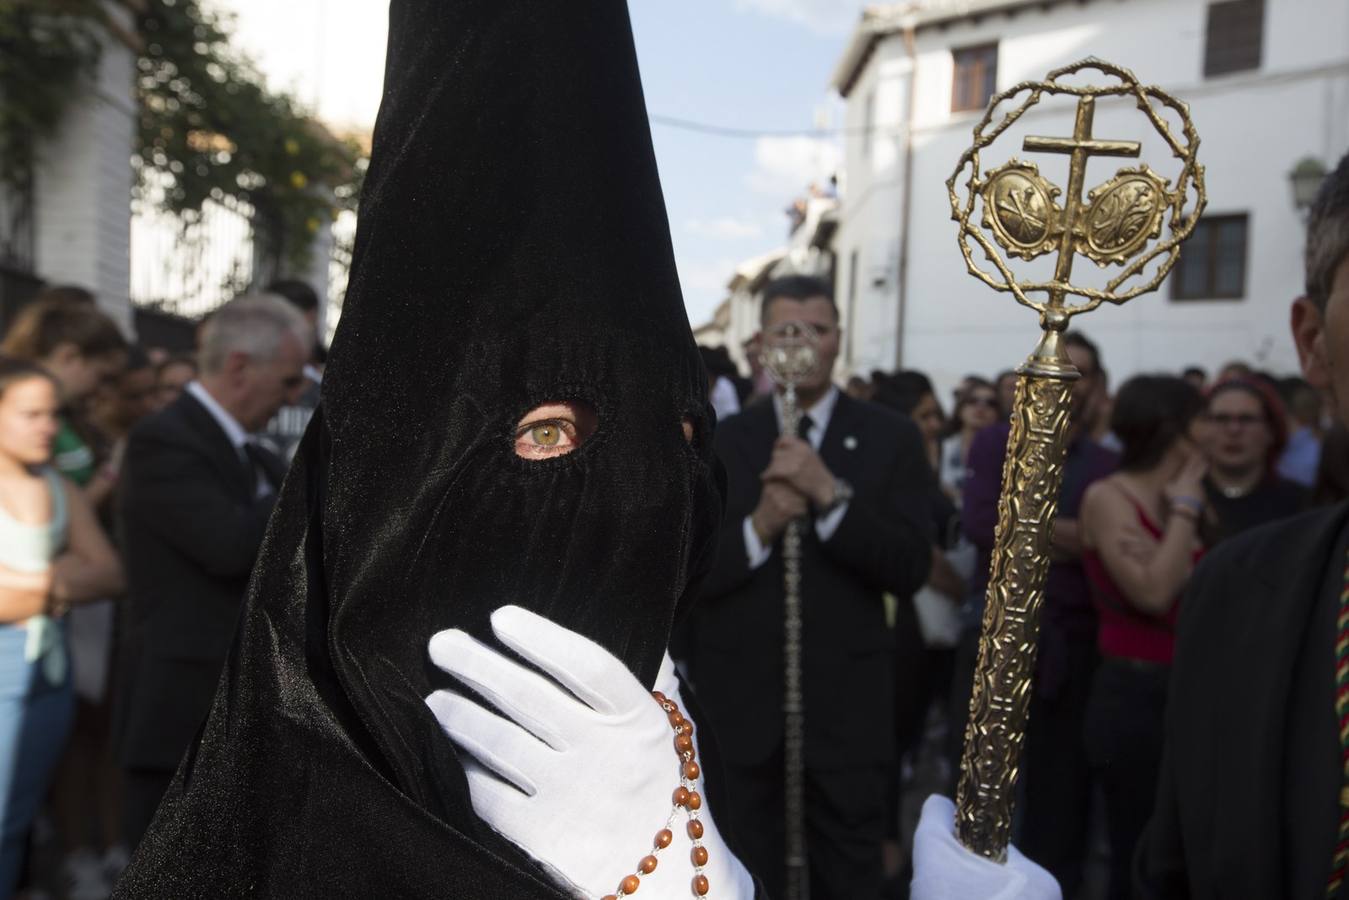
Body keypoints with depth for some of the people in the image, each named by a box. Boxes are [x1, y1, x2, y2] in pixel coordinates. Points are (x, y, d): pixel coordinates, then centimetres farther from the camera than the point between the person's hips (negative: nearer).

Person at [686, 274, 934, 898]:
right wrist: (758, 527, -19)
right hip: (737, 702, 1)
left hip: (844, 705, 0)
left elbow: (911, 570, -10)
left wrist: (830, 494, -20)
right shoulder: (721, 443, 1)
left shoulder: (889, 437, -1)